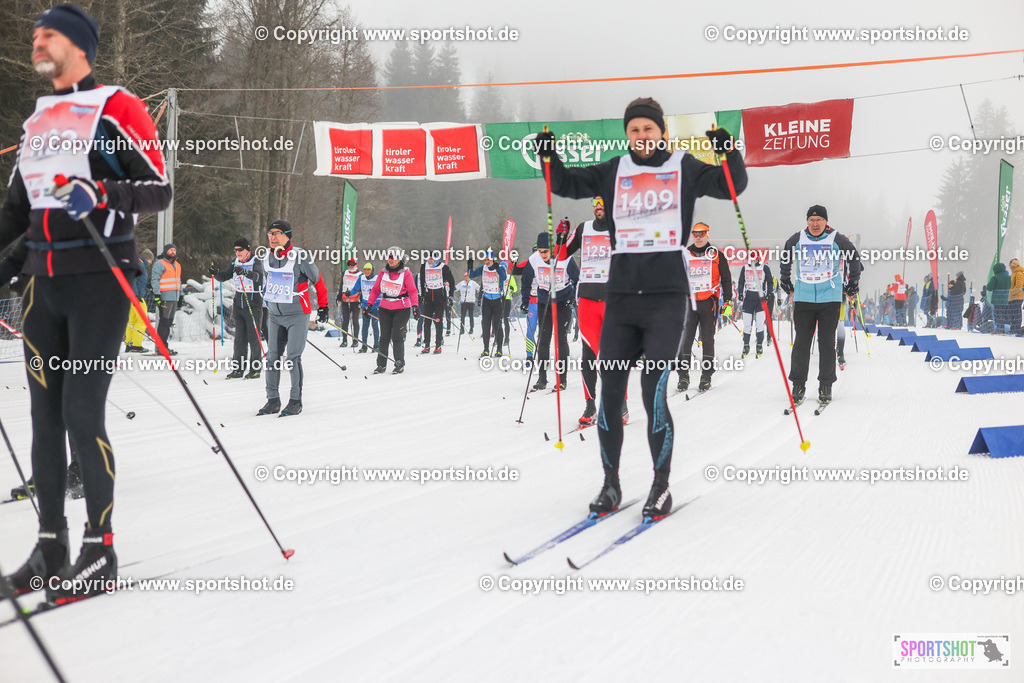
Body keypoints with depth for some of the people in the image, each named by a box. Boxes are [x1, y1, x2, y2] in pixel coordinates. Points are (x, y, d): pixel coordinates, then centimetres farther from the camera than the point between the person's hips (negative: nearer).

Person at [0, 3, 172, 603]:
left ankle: (101, 548, 1)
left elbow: (160, 190, -8)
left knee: (83, 413, -10)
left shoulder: (117, 109, -2)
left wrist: (100, 196, -23)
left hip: (99, 279, -7)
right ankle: (51, 543, 16)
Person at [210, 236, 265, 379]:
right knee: (239, 337, 6)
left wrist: (245, 272, -43)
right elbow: (224, 276, 10)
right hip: (238, 304, 6)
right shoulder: (236, 263, 12)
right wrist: (216, 273, -11)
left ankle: (255, 369, 2)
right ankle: (238, 368, 10)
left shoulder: (256, 261, -7)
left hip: (253, 304, -6)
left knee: (253, 336, -4)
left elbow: (258, 276, -25)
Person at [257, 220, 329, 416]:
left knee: (293, 357, -8)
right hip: (274, 315, 6)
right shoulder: (267, 257, 3)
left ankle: (296, 401, 1)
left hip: (297, 315, -6)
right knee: (272, 357, 4)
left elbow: (317, 280, -4)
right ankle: (273, 400, 11)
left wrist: (323, 306, 1)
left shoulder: (300, 256, -15)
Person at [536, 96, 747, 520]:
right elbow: (567, 184, 16)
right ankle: (610, 484, 17)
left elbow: (732, 186, 2)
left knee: (654, 395, -11)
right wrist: (549, 157, -2)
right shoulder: (614, 172, 14)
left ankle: (661, 486, 4)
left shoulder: (685, 168, 8)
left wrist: (730, 152, -16)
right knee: (609, 395, 2)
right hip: (620, 297, 3)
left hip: (666, 297, -3)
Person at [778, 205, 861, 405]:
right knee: (801, 342, -1)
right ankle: (798, 385, 7)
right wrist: (785, 281, 25)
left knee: (827, 342, 1)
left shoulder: (838, 240, -2)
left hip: (830, 298, -1)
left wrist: (853, 283, 18)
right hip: (804, 298, 1)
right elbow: (785, 258, 22)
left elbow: (854, 257, 14)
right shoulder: (797, 240, 3)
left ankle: (826, 386, 8)